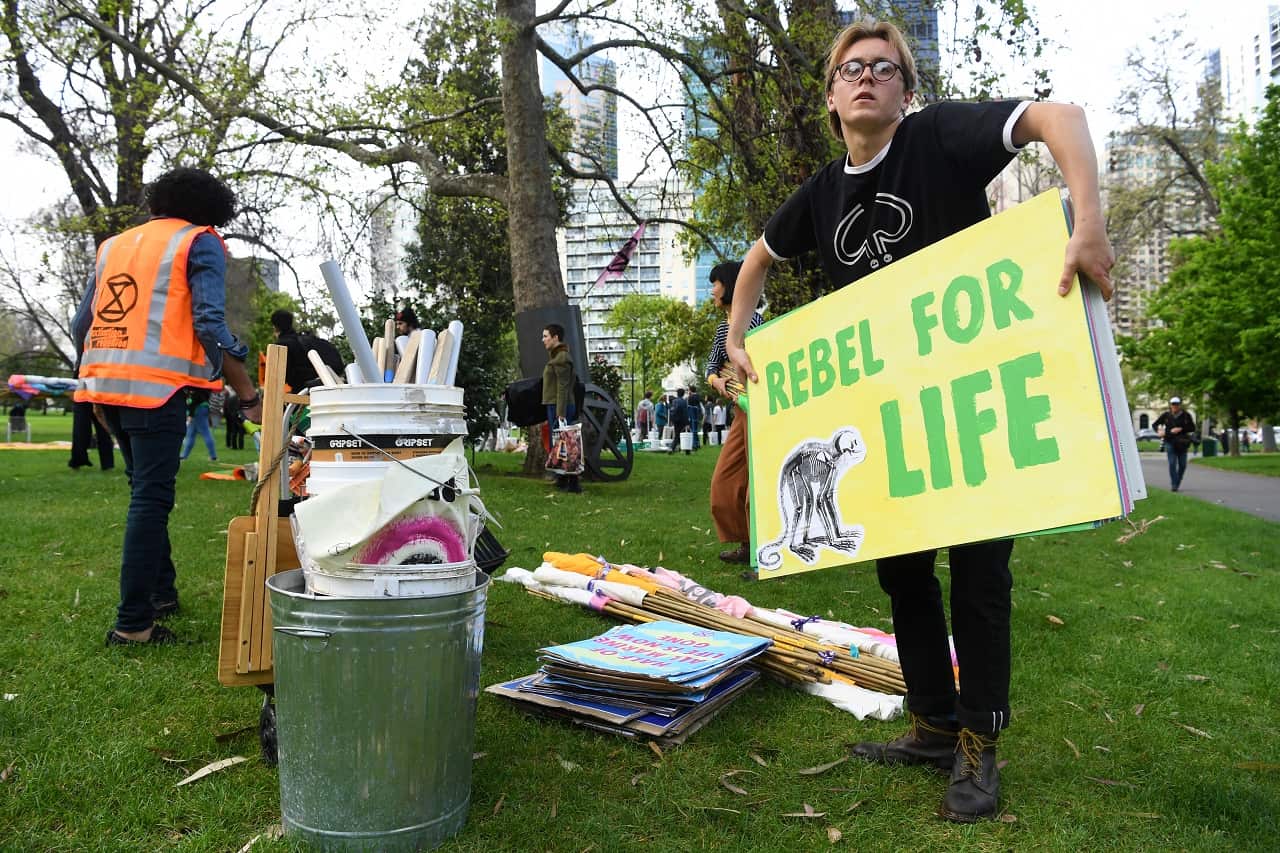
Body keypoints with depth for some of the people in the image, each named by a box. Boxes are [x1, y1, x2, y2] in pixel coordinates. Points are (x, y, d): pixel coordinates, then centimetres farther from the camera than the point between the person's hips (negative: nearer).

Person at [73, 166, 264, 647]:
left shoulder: (114, 244, 22)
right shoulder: (199, 242, 3)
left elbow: (81, 324, 20)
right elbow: (210, 324, -10)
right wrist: (250, 399, -10)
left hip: (104, 381, 7)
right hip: (155, 383, -7)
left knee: (145, 491, 20)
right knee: (151, 498, -4)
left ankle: (160, 592, 28)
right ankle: (132, 624, -4)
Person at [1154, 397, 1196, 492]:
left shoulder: (1186, 415, 1)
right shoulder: (1166, 415, 2)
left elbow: (1193, 428, 1)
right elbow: (1155, 424, 11)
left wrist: (1181, 429, -13)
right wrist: (1159, 430, -10)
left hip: (1182, 443, 1)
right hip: (1170, 442, -1)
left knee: (1182, 465, 4)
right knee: (1172, 463, -10)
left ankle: (1177, 483, 23)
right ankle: (1174, 484, -8)